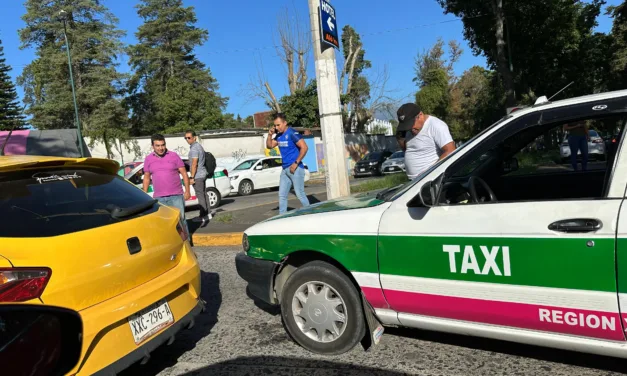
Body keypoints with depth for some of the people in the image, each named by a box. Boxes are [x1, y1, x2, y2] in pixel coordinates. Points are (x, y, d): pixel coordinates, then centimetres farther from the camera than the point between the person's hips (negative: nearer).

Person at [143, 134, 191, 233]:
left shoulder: (174, 156, 0)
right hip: (159, 198, 2)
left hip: (176, 196, -2)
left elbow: (184, 173, 1)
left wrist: (187, 191, -5)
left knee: (181, 219, 1)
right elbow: (146, 178, 13)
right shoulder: (148, 159, 7)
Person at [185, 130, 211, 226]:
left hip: (197, 176, -10)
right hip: (203, 174, 10)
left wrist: (191, 177, -19)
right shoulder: (199, 146, 15)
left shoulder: (194, 148, -16)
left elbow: (194, 164, -21)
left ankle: (203, 216, -3)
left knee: (200, 196, -6)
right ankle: (207, 214, 20)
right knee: (204, 195, 14)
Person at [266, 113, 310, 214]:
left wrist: (296, 163, -19)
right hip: (285, 169, 8)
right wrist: (270, 135, 3)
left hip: (295, 168, -8)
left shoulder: (292, 133, -12)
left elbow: (304, 147, -19)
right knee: (282, 195, 9)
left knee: (300, 194, -6)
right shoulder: (278, 135, 11)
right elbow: (269, 146, 20)